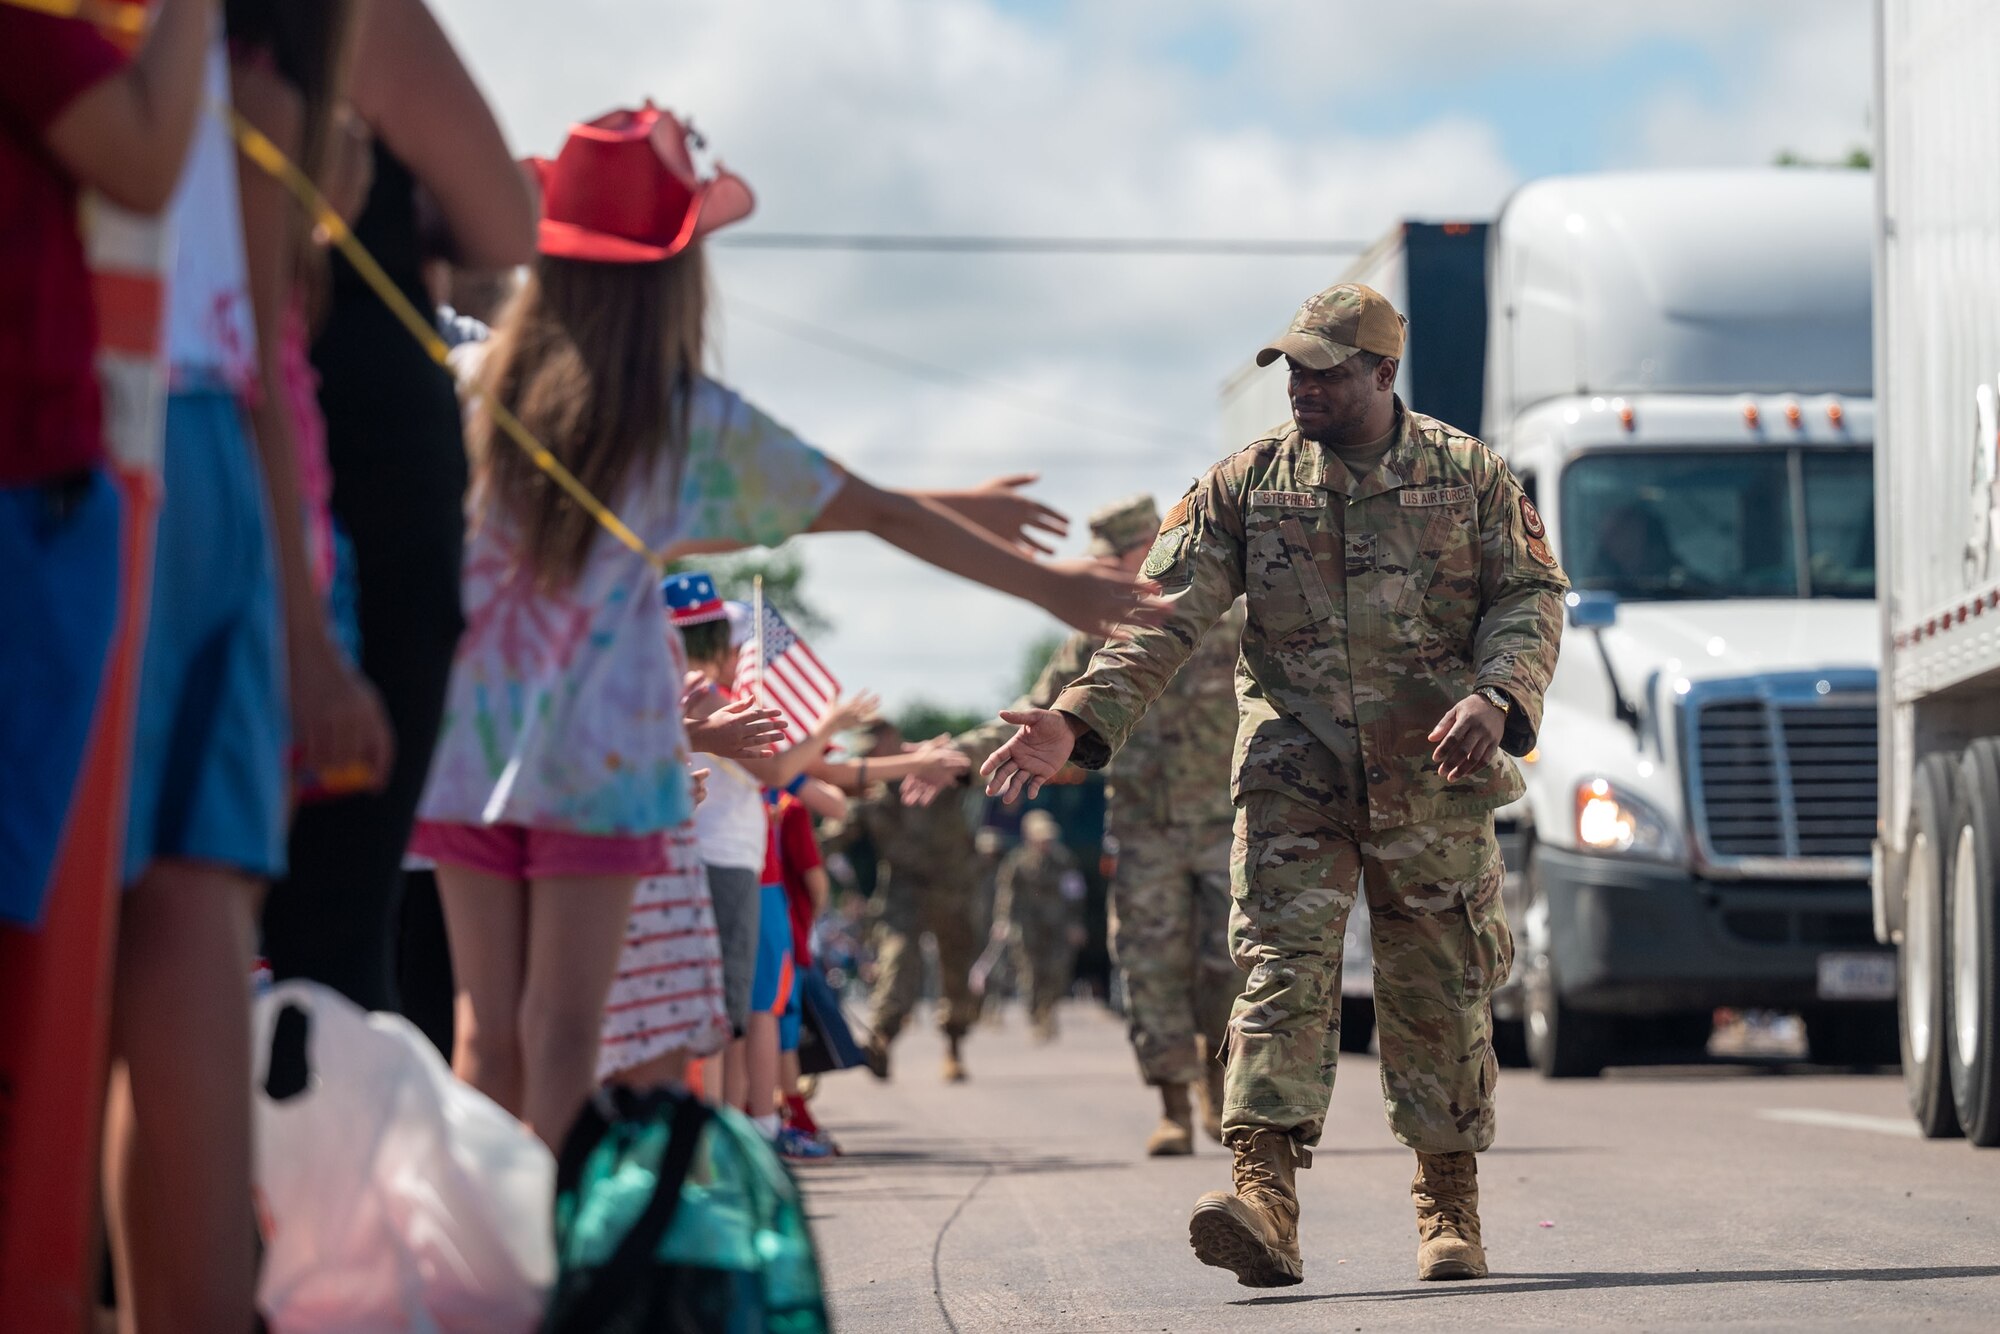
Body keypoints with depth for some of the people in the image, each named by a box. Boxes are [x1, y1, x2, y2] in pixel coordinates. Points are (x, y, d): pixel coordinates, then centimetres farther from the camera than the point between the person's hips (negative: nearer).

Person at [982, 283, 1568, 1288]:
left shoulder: (1469, 476, 3)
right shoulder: (1247, 483, 4)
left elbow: (1530, 598, 2)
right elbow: (1164, 616, -1)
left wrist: (1496, 697, -19)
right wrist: (1078, 722, -14)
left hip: (1434, 780, 0)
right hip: (1296, 778, 0)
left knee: (1440, 994, 6)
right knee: (1281, 968, -14)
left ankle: (1449, 1206, 18)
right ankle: (1263, 1194, -24)